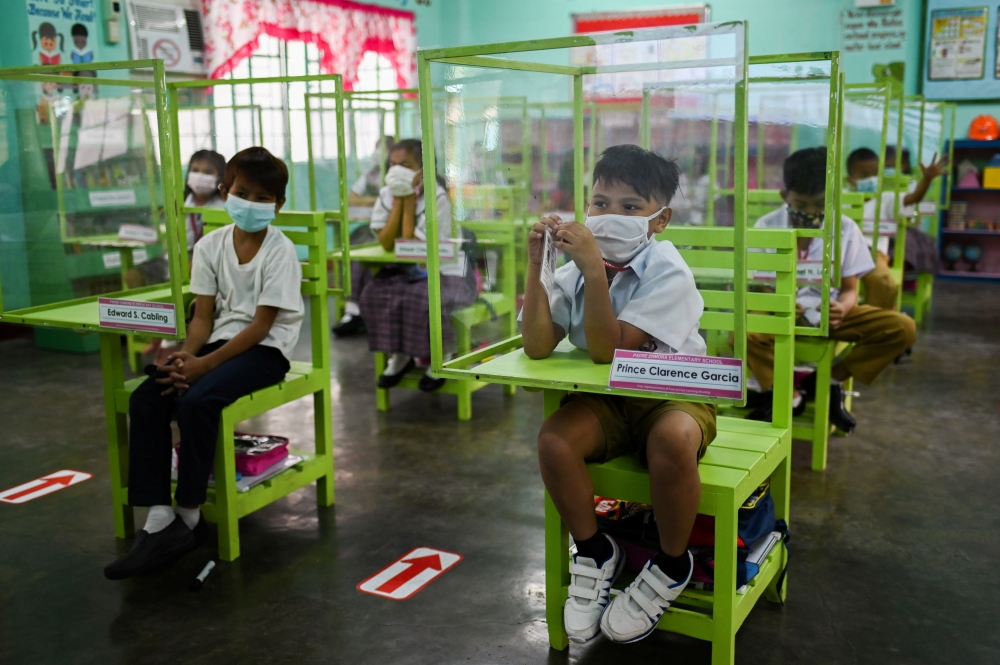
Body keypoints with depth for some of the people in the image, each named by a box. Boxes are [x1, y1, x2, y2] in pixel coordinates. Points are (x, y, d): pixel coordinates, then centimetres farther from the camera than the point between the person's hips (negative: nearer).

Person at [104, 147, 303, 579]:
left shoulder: (279, 250, -10)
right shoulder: (210, 246, 6)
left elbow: (261, 324, -15)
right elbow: (204, 316, 4)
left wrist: (206, 363, -22)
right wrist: (187, 355, -16)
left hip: (266, 349, -6)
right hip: (221, 340, 6)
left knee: (196, 401, -30)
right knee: (146, 398, -17)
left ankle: (189, 516, -13)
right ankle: (159, 519, -17)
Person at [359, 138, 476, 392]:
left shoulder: (436, 198, -19)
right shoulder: (386, 195, -2)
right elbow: (387, 244, -13)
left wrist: (409, 201, -19)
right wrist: (398, 201, -16)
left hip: (445, 272, -5)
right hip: (405, 271, 6)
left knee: (421, 299, -34)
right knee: (374, 294, -21)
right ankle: (399, 355, 2)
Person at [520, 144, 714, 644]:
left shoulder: (666, 271, -15)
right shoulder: (577, 268, -1)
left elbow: (608, 349, -25)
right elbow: (537, 347, -13)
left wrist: (595, 268, -32)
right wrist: (536, 265, -18)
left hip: (672, 393, -4)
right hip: (606, 400, 4)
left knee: (673, 437, -37)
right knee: (553, 437, -25)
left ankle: (671, 566, -9)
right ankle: (595, 555, 0)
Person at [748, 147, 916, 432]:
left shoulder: (845, 228, -4)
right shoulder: (766, 227, -7)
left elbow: (849, 288, -1)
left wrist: (842, 308, -27)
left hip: (830, 312, 2)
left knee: (903, 328, -20)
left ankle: (831, 380, -4)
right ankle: (790, 393, -11)